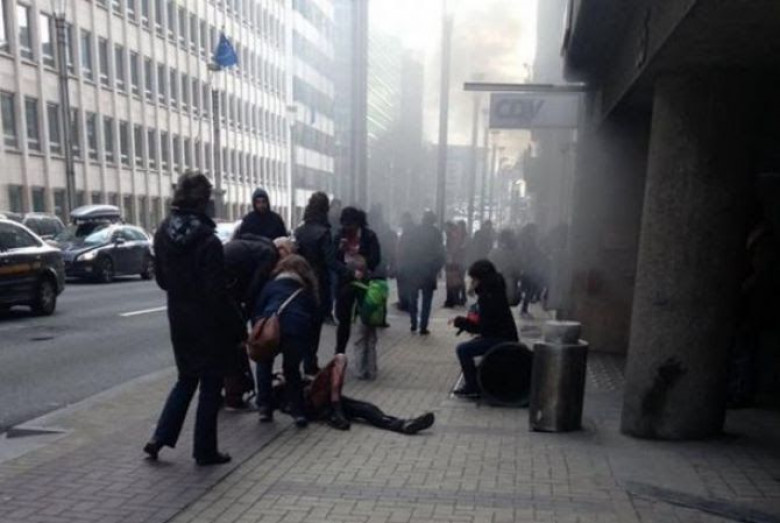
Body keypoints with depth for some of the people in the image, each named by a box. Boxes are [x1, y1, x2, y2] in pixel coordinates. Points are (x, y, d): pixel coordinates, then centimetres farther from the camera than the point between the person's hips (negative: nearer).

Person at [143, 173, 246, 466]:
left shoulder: (163, 233, 0)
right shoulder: (207, 240, -22)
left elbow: (161, 279, 9)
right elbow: (217, 292, -20)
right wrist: (239, 328, -12)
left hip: (178, 319, 6)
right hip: (208, 322, -6)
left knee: (186, 379, 23)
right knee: (210, 386, 9)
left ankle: (159, 438, 19)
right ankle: (205, 451, 18)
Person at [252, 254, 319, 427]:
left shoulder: (272, 285, 26)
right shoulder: (308, 291, 30)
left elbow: (256, 311, 20)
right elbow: (314, 318, 27)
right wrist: (306, 345, 33)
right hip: (298, 332, 1)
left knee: (264, 364, 28)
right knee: (292, 369, 26)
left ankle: (264, 408, 23)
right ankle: (298, 411, 16)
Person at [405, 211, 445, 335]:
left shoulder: (415, 231, 1)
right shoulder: (436, 233, -4)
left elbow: (409, 250, 0)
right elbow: (440, 251, -6)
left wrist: (410, 264, 7)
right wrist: (437, 268, 1)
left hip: (414, 269, 2)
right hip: (429, 270, -2)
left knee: (413, 298, 14)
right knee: (426, 299, 2)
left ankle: (414, 324, 16)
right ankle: (423, 327, -1)